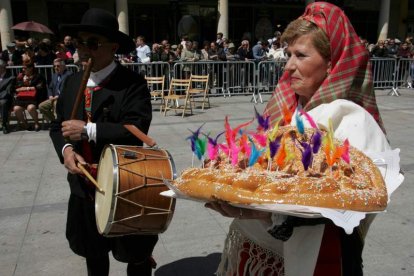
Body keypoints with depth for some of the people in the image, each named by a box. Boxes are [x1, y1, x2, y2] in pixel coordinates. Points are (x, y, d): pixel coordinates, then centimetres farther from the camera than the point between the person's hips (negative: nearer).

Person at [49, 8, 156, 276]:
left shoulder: (132, 83, -14)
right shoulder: (72, 82, 5)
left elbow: (136, 129, -26)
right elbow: (58, 126, 9)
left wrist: (87, 130, -24)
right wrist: (66, 149, -12)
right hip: (84, 186, 6)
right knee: (93, 254, 25)